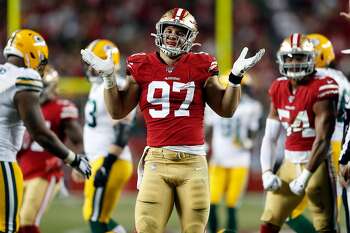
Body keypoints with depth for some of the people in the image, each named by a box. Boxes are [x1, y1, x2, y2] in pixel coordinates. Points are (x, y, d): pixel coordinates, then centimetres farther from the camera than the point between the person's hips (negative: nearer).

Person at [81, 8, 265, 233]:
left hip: (193, 163, 0)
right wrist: (109, 77, 1)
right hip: (157, 161, 0)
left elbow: (226, 109, 11)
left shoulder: (200, 66, 6)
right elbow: (118, 111, 12)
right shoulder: (142, 67, 7)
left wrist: (236, 77, 0)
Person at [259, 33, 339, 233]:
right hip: (290, 163, 6)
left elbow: (323, 139, -18)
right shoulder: (279, 89, 6)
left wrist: (306, 176, -20)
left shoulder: (321, 89, -14)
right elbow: (270, 137, 10)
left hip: (316, 164, -6)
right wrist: (267, 172, -1)